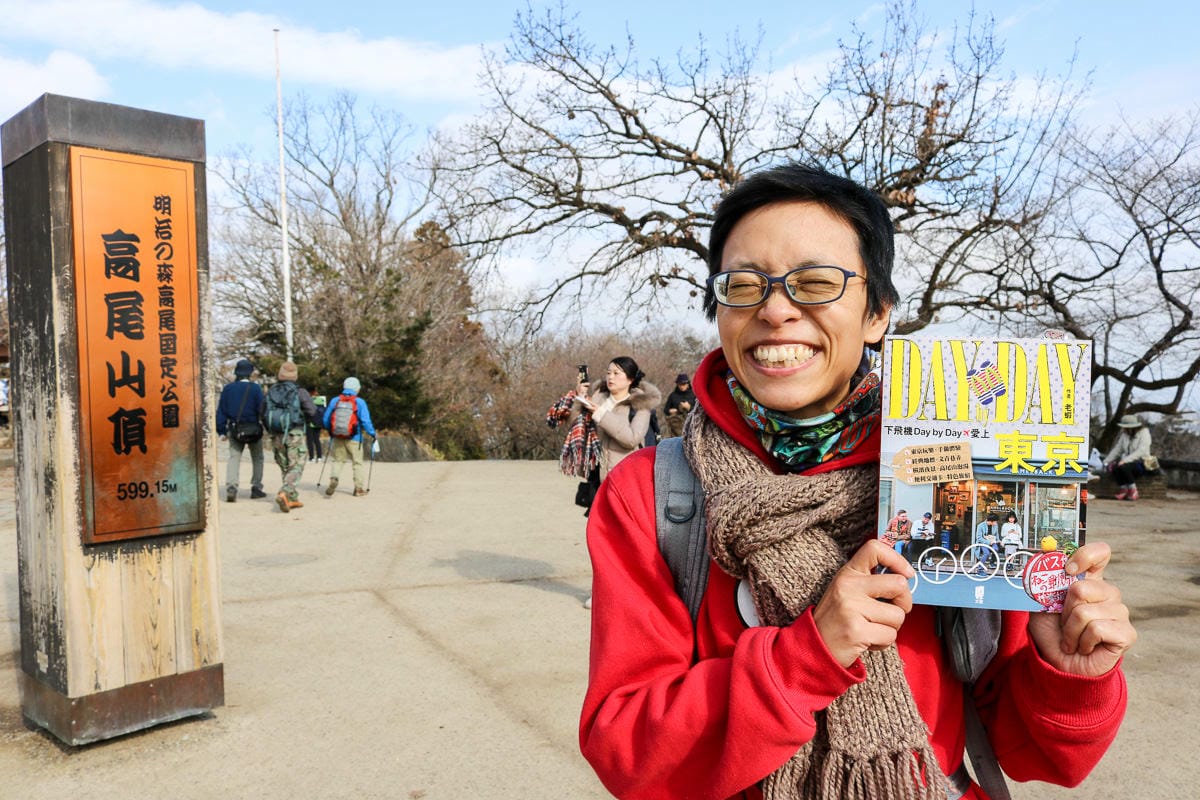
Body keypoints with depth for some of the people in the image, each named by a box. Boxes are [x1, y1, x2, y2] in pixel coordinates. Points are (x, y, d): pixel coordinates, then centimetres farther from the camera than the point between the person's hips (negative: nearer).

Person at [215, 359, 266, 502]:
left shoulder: (228, 388, 4)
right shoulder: (255, 388, -7)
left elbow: (221, 411, 4)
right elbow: (262, 410, -9)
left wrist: (221, 431, 8)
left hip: (234, 429, 2)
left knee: (234, 457, 0)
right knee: (257, 458, 12)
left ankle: (231, 487, -18)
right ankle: (256, 488, 11)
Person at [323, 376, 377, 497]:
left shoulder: (335, 401, 2)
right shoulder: (360, 402, -7)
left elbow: (326, 419, 8)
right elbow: (365, 421, -11)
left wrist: (330, 431, 25)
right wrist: (372, 433, 2)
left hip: (337, 437, 2)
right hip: (354, 439, -2)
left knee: (336, 460, 13)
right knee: (357, 462, 10)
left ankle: (333, 479, -14)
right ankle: (358, 488, 13)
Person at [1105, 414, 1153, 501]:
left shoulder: (1144, 433, -8)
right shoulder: (1124, 434, 10)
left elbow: (1141, 451, -21)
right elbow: (1117, 449, 9)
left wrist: (1125, 460, -30)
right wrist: (1106, 461, 0)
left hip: (1141, 463, -5)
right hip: (1128, 462, 5)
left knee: (1123, 466, -34)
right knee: (1114, 467, -26)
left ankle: (1133, 490, -14)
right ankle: (1123, 488, -8)